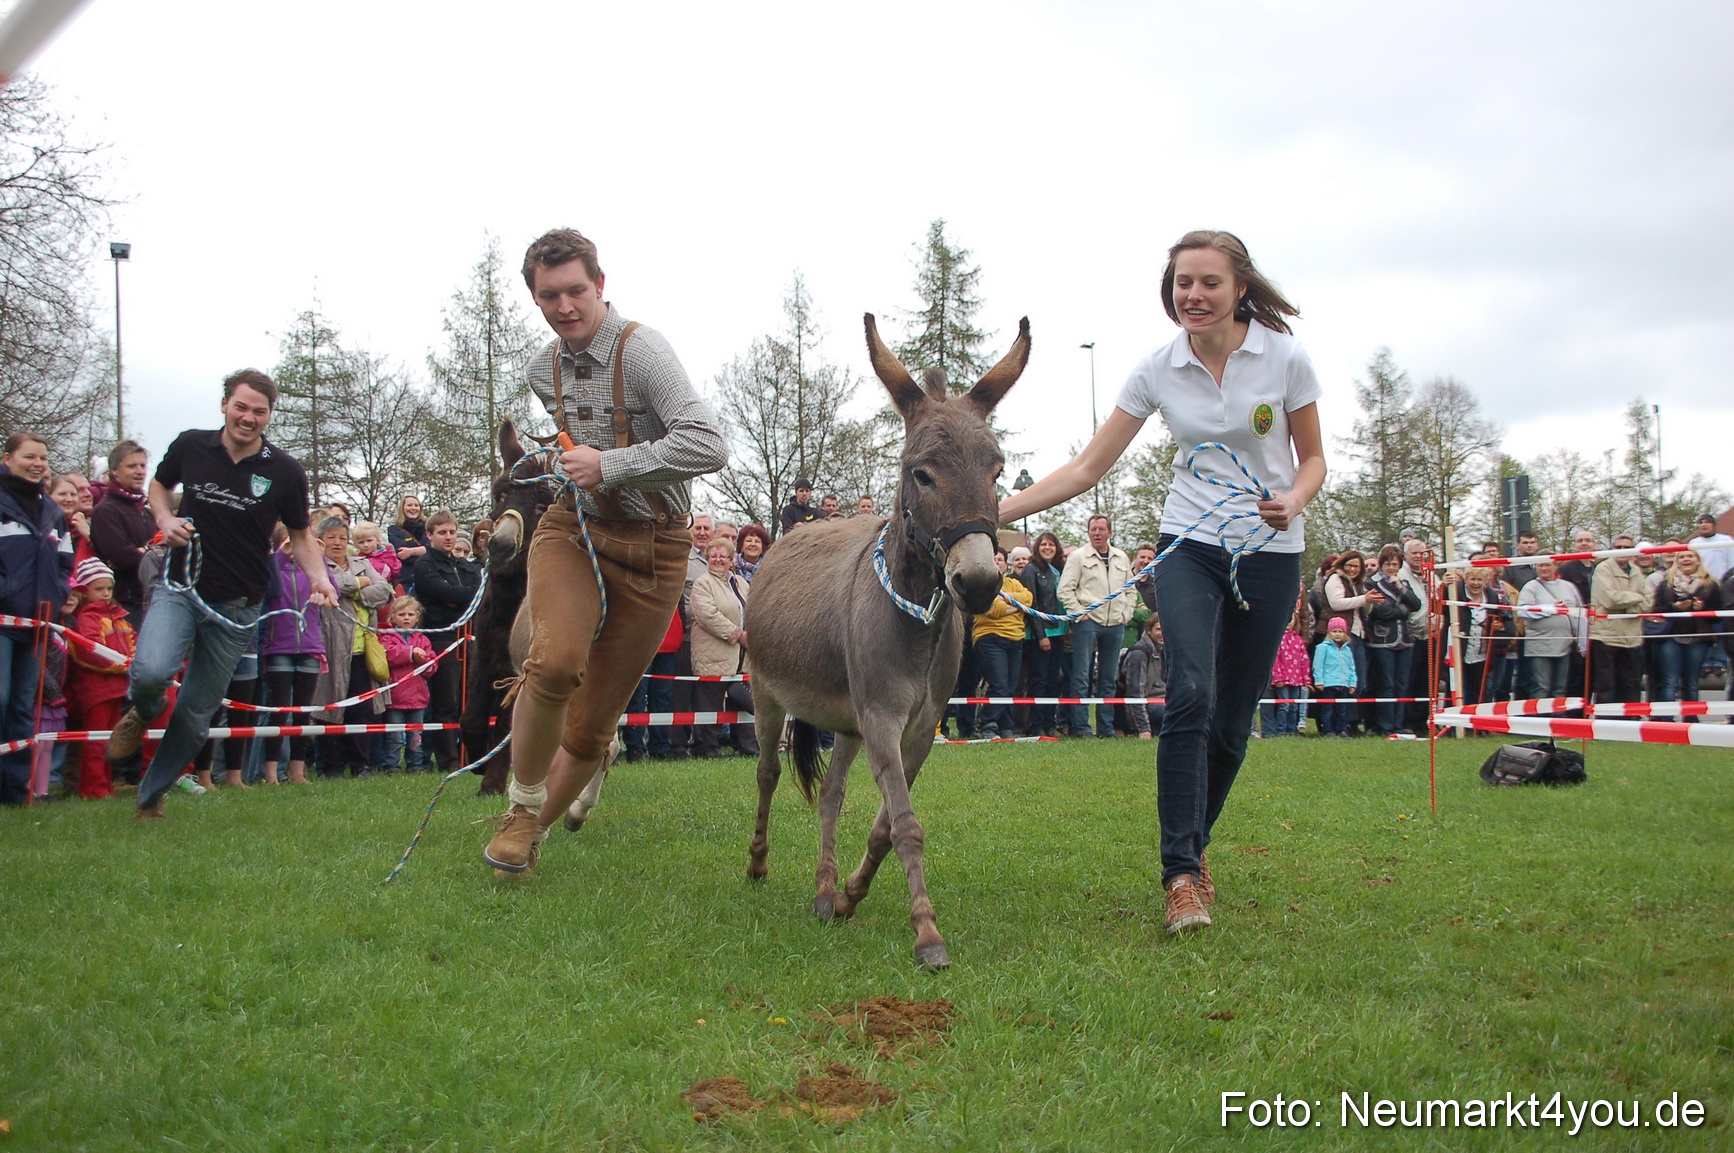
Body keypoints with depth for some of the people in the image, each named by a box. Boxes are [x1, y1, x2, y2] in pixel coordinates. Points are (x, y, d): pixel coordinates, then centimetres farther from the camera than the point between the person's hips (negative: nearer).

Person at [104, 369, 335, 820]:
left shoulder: (285, 471, -4)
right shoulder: (190, 446, -1)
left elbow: (300, 534, 8)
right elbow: (159, 484, 19)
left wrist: (319, 578, -11)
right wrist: (165, 517, -4)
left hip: (236, 607, 0)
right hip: (180, 589, 0)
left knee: (196, 713, 7)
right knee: (153, 670, -28)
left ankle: (151, 795, 30)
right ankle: (139, 713, 10)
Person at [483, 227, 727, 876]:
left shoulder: (641, 351, -14)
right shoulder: (542, 371, 7)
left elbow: (709, 447, -26)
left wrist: (610, 466, -22)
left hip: (651, 547, -3)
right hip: (574, 527, 3)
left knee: (592, 724, 2)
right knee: (556, 661, -28)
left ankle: (534, 830, 26)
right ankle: (522, 805, -7)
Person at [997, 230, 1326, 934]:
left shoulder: (1286, 358, -7)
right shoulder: (1158, 371, -4)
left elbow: (1313, 458, 4)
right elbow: (1088, 466, -4)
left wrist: (1294, 499, -20)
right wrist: (996, 512, -14)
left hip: (1271, 553, 0)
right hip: (1190, 546, 0)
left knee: (1233, 720, 5)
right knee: (1190, 697, -21)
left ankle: (1193, 846, 28)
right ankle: (1182, 875, -16)